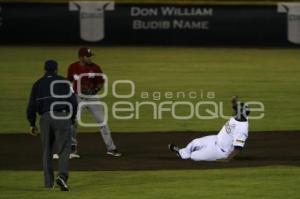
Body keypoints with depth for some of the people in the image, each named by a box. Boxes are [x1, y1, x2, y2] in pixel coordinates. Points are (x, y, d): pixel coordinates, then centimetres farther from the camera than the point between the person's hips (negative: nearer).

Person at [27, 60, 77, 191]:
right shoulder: (64, 82, 7)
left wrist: (32, 124, 12)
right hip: (62, 117, -2)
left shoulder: (38, 84, 11)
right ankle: (62, 175, -25)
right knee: (64, 149, -1)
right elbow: (73, 102, 3)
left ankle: (48, 183, 10)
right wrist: (72, 119, 14)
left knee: (46, 151, 11)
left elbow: (31, 106, 7)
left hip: (45, 118, 2)